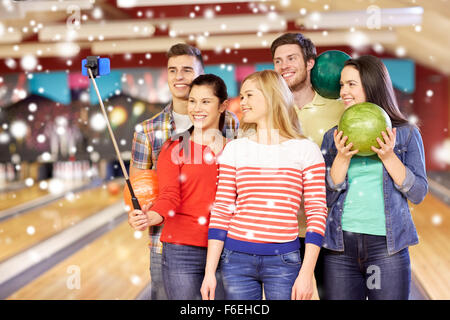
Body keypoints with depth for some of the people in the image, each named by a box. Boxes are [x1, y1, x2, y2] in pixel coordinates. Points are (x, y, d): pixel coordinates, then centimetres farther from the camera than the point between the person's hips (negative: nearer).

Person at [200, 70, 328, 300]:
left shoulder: (305, 150, 1)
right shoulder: (235, 149, 6)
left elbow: (317, 214, -1)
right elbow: (221, 211, 4)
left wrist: (306, 273, -8)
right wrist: (209, 272, -1)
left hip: (283, 260, -1)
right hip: (237, 259, 2)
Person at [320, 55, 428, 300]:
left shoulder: (406, 133, 3)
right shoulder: (334, 137, 8)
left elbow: (418, 194, -1)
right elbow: (326, 198, 3)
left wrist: (388, 156, -12)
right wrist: (343, 157, -10)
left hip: (387, 245, -2)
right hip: (340, 244, 2)